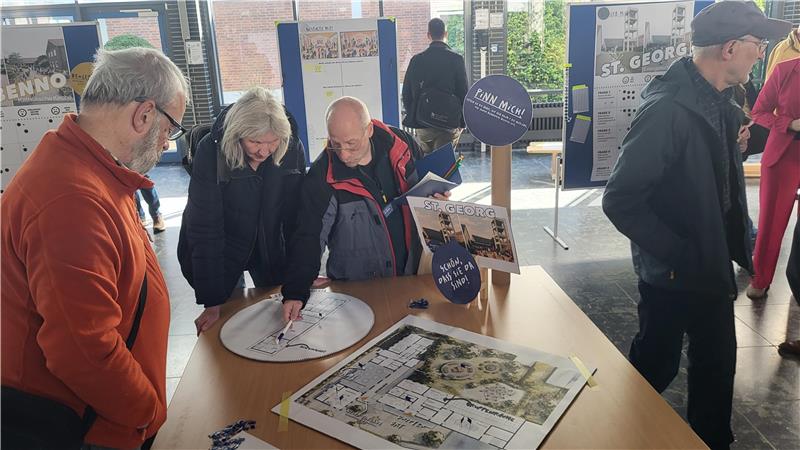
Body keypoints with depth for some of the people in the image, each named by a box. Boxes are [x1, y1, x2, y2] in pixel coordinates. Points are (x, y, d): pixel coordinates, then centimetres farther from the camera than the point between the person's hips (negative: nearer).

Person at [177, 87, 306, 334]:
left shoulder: (293, 150, -19)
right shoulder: (210, 151, -27)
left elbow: (297, 217, -10)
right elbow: (204, 228, -25)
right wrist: (212, 302, -25)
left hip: (270, 249, 2)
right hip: (221, 251, -2)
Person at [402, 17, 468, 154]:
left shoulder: (416, 60, 2)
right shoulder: (456, 59, -4)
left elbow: (406, 93, 6)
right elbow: (463, 92, -2)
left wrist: (412, 116, 17)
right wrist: (463, 122, 7)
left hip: (422, 124, 2)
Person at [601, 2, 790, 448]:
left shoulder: (719, 103, 2)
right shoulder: (667, 110, -25)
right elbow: (620, 201, -27)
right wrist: (678, 255, -20)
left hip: (713, 265, 8)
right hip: (673, 274, -8)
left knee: (718, 361, 21)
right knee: (657, 365, 11)